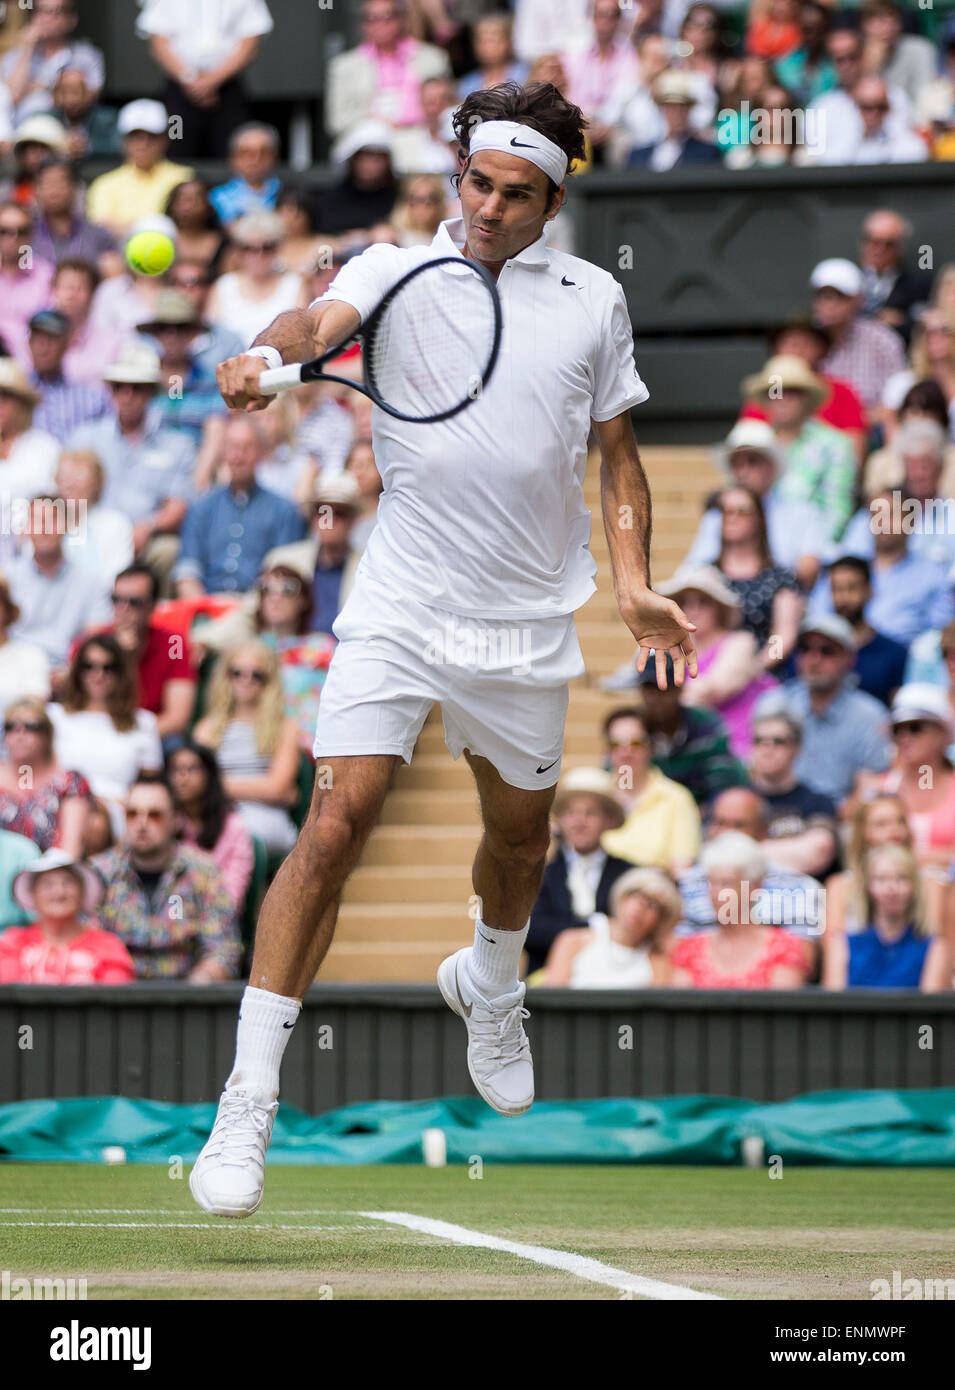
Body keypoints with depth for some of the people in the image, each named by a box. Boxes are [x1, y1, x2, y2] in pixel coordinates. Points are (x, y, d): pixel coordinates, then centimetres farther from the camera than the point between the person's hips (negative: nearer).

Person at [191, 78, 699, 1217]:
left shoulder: (593, 301, 7)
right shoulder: (397, 268, 1)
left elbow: (617, 452, 14)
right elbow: (323, 320, -20)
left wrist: (635, 583, 2)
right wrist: (270, 353, -43)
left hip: (529, 615, 3)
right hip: (399, 608, -3)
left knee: (521, 832, 19)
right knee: (335, 830, -15)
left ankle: (490, 984, 54)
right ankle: (248, 1101, -13)